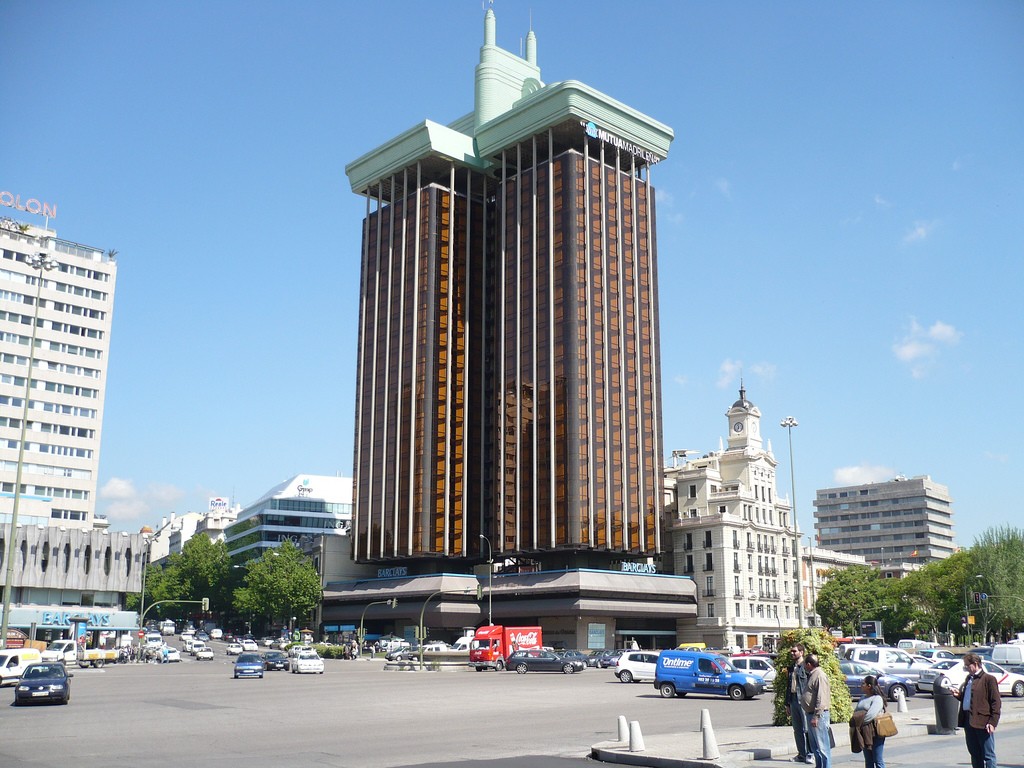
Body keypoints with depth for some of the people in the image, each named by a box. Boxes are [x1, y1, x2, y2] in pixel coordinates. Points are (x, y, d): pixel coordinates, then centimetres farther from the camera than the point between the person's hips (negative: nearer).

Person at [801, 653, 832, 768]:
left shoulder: (820, 676, -16)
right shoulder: (811, 675, 15)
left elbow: (821, 699, -22)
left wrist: (816, 716, -23)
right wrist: (811, 715, 19)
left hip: (818, 715, -10)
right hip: (810, 714, 10)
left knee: (822, 745, -6)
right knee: (814, 745, 17)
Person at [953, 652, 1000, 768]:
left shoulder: (989, 679, -8)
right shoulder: (969, 678, 17)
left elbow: (996, 703, -10)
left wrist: (993, 722, -16)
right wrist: (959, 695, 5)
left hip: (983, 722, -8)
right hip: (968, 721, 8)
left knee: (988, 755, -2)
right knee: (974, 754, 13)